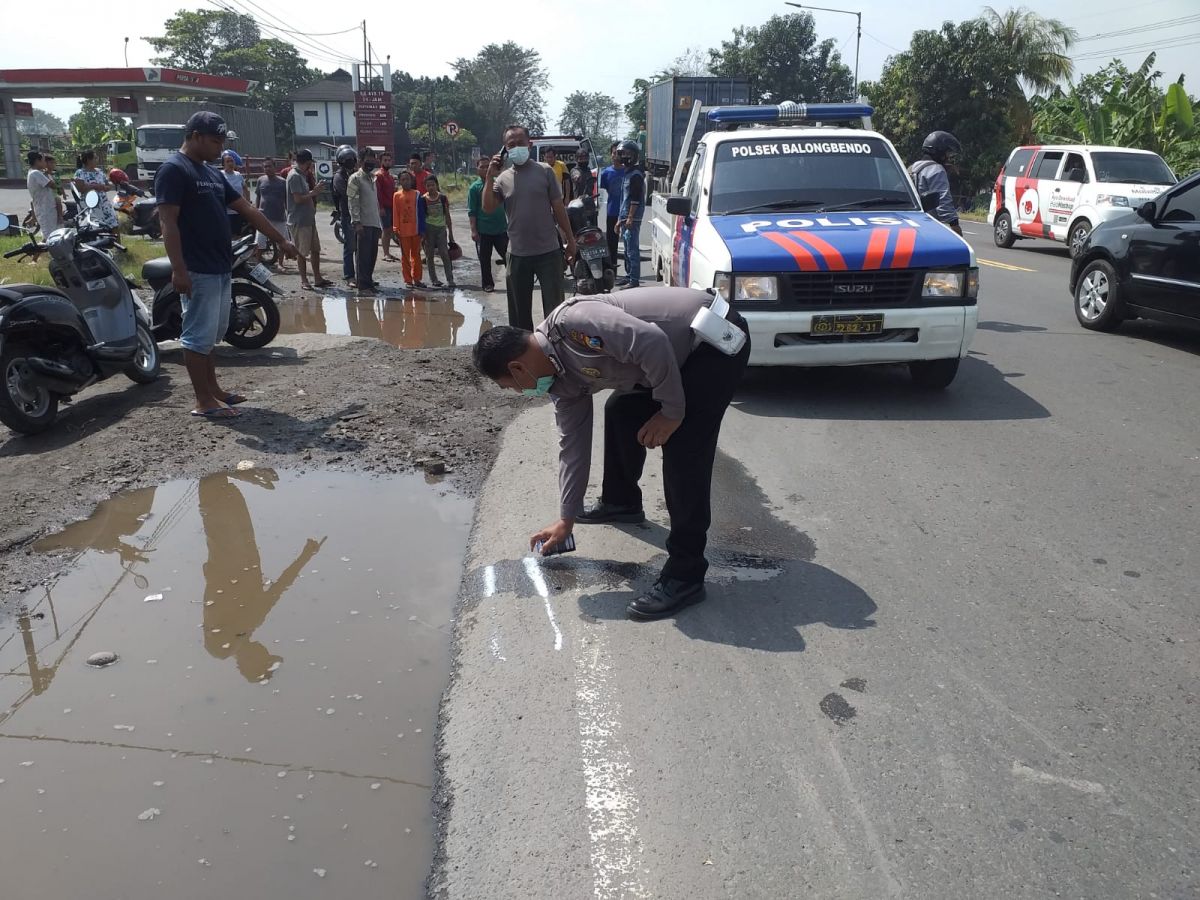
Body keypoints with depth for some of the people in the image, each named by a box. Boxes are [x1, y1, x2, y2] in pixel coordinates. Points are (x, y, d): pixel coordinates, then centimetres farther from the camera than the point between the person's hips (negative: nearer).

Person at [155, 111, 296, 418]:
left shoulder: (212, 173, 16)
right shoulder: (173, 170, -11)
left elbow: (248, 210, 20)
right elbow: (169, 223, -17)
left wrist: (281, 240, 21)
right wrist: (179, 270, -24)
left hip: (222, 268, 9)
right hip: (198, 272, -9)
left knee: (213, 334, 16)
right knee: (199, 336, -3)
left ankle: (213, 388, 26)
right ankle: (203, 401, 3)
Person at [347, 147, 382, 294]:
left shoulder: (373, 177, 18)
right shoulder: (355, 178, -5)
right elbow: (352, 202, -11)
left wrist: (380, 222, 16)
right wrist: (357, 222, -19)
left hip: (375, 223, 7)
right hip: (363, 224, -7)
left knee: (372, 254, 10)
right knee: (363, 254, -5)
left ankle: (369, 280, 20)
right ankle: (363, 285, -4)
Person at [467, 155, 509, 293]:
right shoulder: (474, 187, -3)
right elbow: (472, 212, -4)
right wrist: (473, 230, -11)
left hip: (501, 228, 2)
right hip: (483, 230, -2)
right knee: (485, 260, 6)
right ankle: (487, 284, 17)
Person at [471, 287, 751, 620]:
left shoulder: (572, 324, -25)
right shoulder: (563, 378, 4)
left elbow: (653, 342, -32)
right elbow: (572, 445, 12)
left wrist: (672, 411, -20)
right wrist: (566, 519, 18)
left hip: (718, 336, -9)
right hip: (683, 353, 10)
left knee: (683, 450, -15)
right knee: (621, 411, 20)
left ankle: (685, 575, -9)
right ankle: (621, 502, 41)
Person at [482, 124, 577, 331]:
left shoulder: (544, 171, 0)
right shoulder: (503, 178, 5)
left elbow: (558, 207, 3)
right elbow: (488, 208, -6)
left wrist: (570, 239, 3)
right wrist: (490, 176, -12)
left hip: (548, 251, -2)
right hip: (517, 254, 2)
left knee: (554, 306, 3)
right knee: (519, 309, 11)